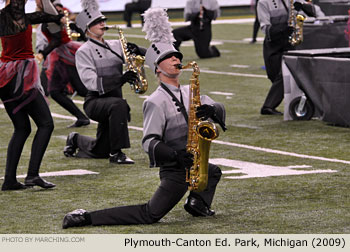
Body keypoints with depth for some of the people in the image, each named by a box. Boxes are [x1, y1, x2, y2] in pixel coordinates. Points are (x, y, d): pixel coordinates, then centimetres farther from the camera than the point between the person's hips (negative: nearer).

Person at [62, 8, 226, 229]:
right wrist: (175, 154, -34)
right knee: (151, 215, -12)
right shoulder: (156, 102, -11)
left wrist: (211, 110, -14)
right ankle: (86, 218, -13)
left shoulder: (190, 92, 13)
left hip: (193, 165, 8)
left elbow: (221, 111, 11)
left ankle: (198, 203, 24)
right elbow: (149, 142, -18)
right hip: (174, 170, -8)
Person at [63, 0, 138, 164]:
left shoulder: (115, 45, 12)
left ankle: (75, 140, 42)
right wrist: (119, 80, -31)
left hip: (114, 99, 6)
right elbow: (91, 82, -19)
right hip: (95, 101, -6)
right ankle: (116, 154, -32)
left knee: (99, 151, 12)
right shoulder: (84, 51, -6)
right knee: (118, 104, -39)